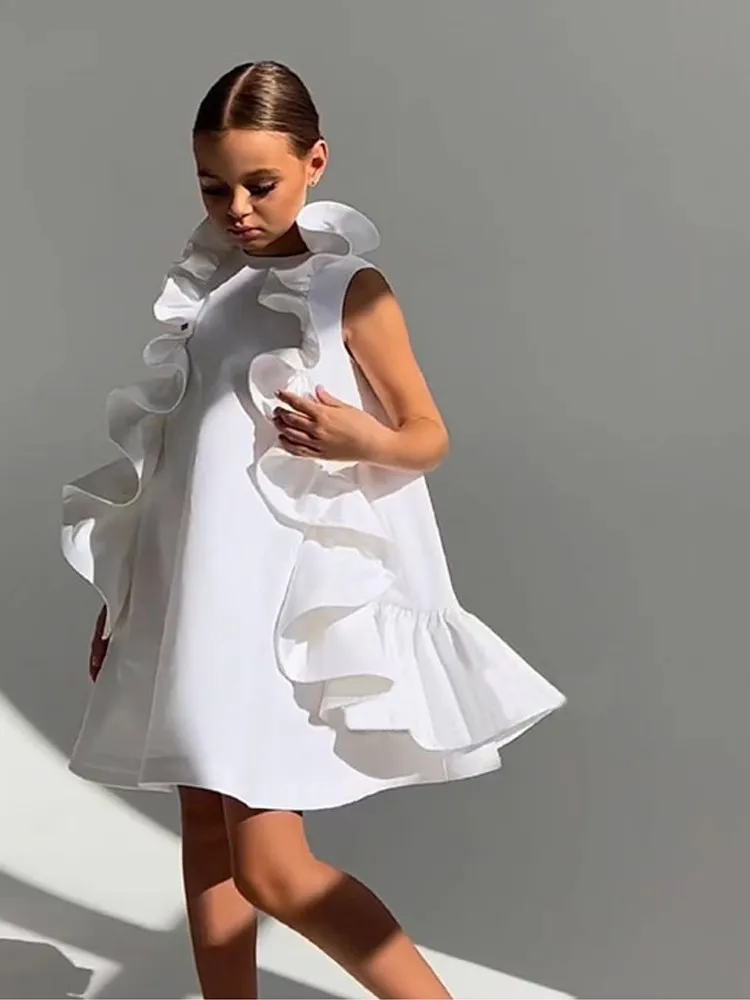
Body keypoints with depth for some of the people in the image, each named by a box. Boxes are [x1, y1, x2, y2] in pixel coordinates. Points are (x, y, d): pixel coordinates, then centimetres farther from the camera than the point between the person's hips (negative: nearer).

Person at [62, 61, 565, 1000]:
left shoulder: (348, 287, -6)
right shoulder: (203, 288, 9)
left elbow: (429, 434, -1)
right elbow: (164, 456, 14)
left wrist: (365, 442, -25)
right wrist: (119, 599, 16)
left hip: (292, 599, -6)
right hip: (194, 596, 6)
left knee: (273, 868, -8)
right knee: (207, 838, 12)